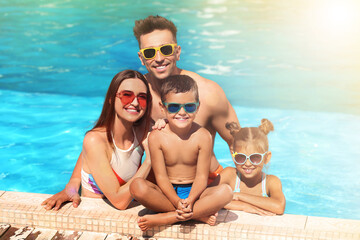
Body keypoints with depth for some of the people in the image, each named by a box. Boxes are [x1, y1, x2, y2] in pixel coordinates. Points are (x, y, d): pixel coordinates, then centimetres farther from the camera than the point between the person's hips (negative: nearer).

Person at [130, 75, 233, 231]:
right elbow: (161, 176, -10)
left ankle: (166, 218, -27)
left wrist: (190, 201, -30)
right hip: (168, 193, 0)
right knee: (137, 186, -30)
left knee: (225, 192, -29)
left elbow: (201, 176, -10)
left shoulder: (203, 136, -8)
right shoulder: (157, 137, -8)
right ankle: (200, 214, -25)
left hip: (194, 192, 0)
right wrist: (177, 202, -27)